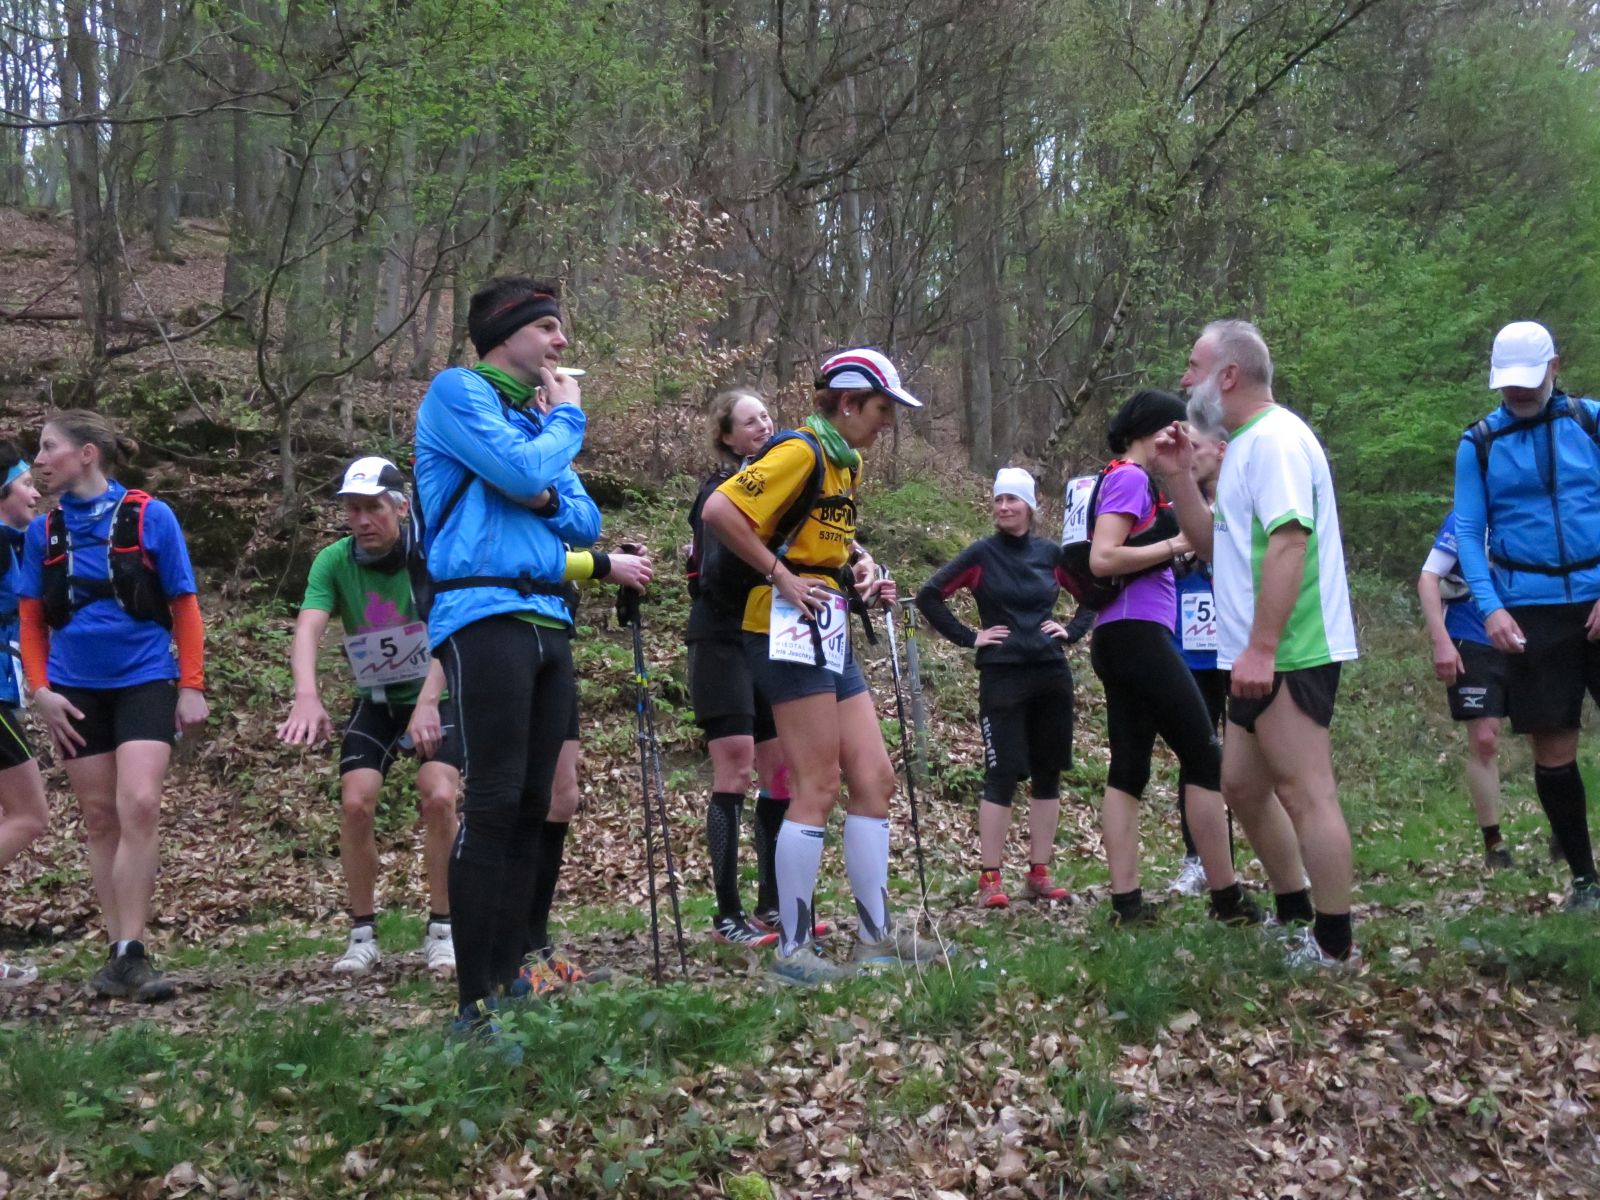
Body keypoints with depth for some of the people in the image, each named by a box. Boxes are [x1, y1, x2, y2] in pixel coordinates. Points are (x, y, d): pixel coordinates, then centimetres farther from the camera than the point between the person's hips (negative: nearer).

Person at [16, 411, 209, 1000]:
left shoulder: (150, 516, -6)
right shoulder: (44, 530, 4)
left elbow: (184, 607, -1)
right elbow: (31, 621, 10)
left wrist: (192, 686, -4)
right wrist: (41, 691, -1)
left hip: (144, 680, -3)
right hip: (77, 690, 4)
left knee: (139, 806, -16)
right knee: (100, 817, 7)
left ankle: (130, 953, -12)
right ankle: (119, 950, 15)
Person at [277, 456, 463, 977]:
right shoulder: (334, 561, -14)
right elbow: (308, 628, -29)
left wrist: (428, 702, -50)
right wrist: (307, 696, -48)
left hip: (436, 697, -2)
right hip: (375, 701, 2)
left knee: (439, 797, -21)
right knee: (355, 803, -15)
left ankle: (441, 929, -5)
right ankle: (363, 933, 2)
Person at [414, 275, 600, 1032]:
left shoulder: (534, 412, 23)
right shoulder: (459, 392, -1)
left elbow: (586, 523, 17)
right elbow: (523, 471, -16)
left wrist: (549, 498, -4)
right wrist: (568, 420, 2)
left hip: (547, 621, 8)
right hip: (485, 616, -8)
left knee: (532, 807, 5)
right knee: (493, 805, -13)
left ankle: (509, 978, 11)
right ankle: (474, 1004, -12)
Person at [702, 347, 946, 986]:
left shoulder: (847, 461, 17)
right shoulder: (802, 452, -12)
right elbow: (719, 510, -22)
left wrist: (859, 576, 11)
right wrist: (781, 575, -17)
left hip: (831, 634, 10)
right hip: (791, 628, -10)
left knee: (874, 778, 8)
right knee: (818, 788, -8)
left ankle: (876, 934, 15)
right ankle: (793, 950, -1)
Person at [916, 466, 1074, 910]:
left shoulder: (1050, 553, 8)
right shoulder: (982, 554, -2)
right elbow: (929, 596, -4)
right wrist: (969, 637, -6)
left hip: (1051, 673, 4)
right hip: (1002, 675, -4)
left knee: (1048, 773, 6)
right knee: (1002, 774, -8)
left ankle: (1039, 874, 14)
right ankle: (990, 878, -4)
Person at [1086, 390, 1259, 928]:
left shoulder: (1123, 479, 20)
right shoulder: (1130, 478, -9)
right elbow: (1102, 559, -20)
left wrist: (1182, 539, 16)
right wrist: (1172, 545, -15)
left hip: (1119, 641, 10)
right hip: (1138, 635, -10)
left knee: (1129, 769, 5)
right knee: (1205, 758, -4)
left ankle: (1127, 902, 2)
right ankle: (1227, 899, -1)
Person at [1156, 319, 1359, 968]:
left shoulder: (1274, 438, -13)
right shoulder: (1246, 444, 18)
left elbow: (1289, 544, -23)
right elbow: (1214, 545, 21)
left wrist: (1261, 649, -26)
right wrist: (1180, 476, 10)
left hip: (1288, 653, -11)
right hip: (1261, 655, 11)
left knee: (1305, 792, -7)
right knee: (1243, 783, 17)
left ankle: (1334, 945, 0)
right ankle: (1295, 916, 28)